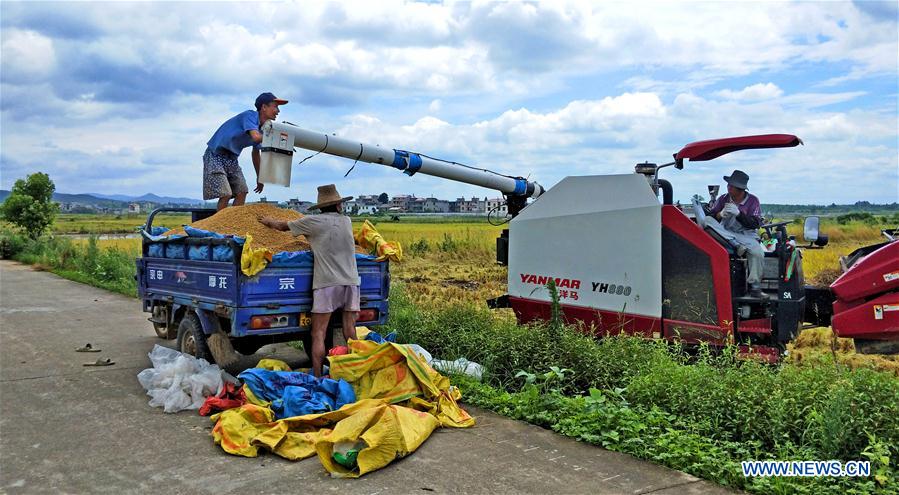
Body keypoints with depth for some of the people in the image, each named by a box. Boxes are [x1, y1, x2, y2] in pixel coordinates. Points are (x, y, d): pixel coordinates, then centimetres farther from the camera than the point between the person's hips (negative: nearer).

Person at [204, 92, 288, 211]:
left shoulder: (261, 128, 8)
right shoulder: (249, 115, -17)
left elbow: (255, 154, 19)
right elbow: (256, 137, -36)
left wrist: (259, 179, 22)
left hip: (231, 158, 9)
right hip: (216, 155, -8)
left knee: (241, 192, -1)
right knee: (225, 195, -16)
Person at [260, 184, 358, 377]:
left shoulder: (314, 222, -1)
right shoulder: (346, 221, 11)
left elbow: (283, 226, 13)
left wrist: (268, 221, 31)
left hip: (327, 283, -4)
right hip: (351, 282, 4)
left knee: (318, 333, -1)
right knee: (350, 332, 7)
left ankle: (317, 376, -5)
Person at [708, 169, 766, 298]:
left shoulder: (753, 200, 1)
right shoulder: (723, 198, 8)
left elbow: (754, 224, -8)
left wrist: (738, 213, -23)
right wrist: (720, 215, -17)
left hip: (746, 235, -1)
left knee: (757, 252, -31)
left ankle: (755, 286, -14)